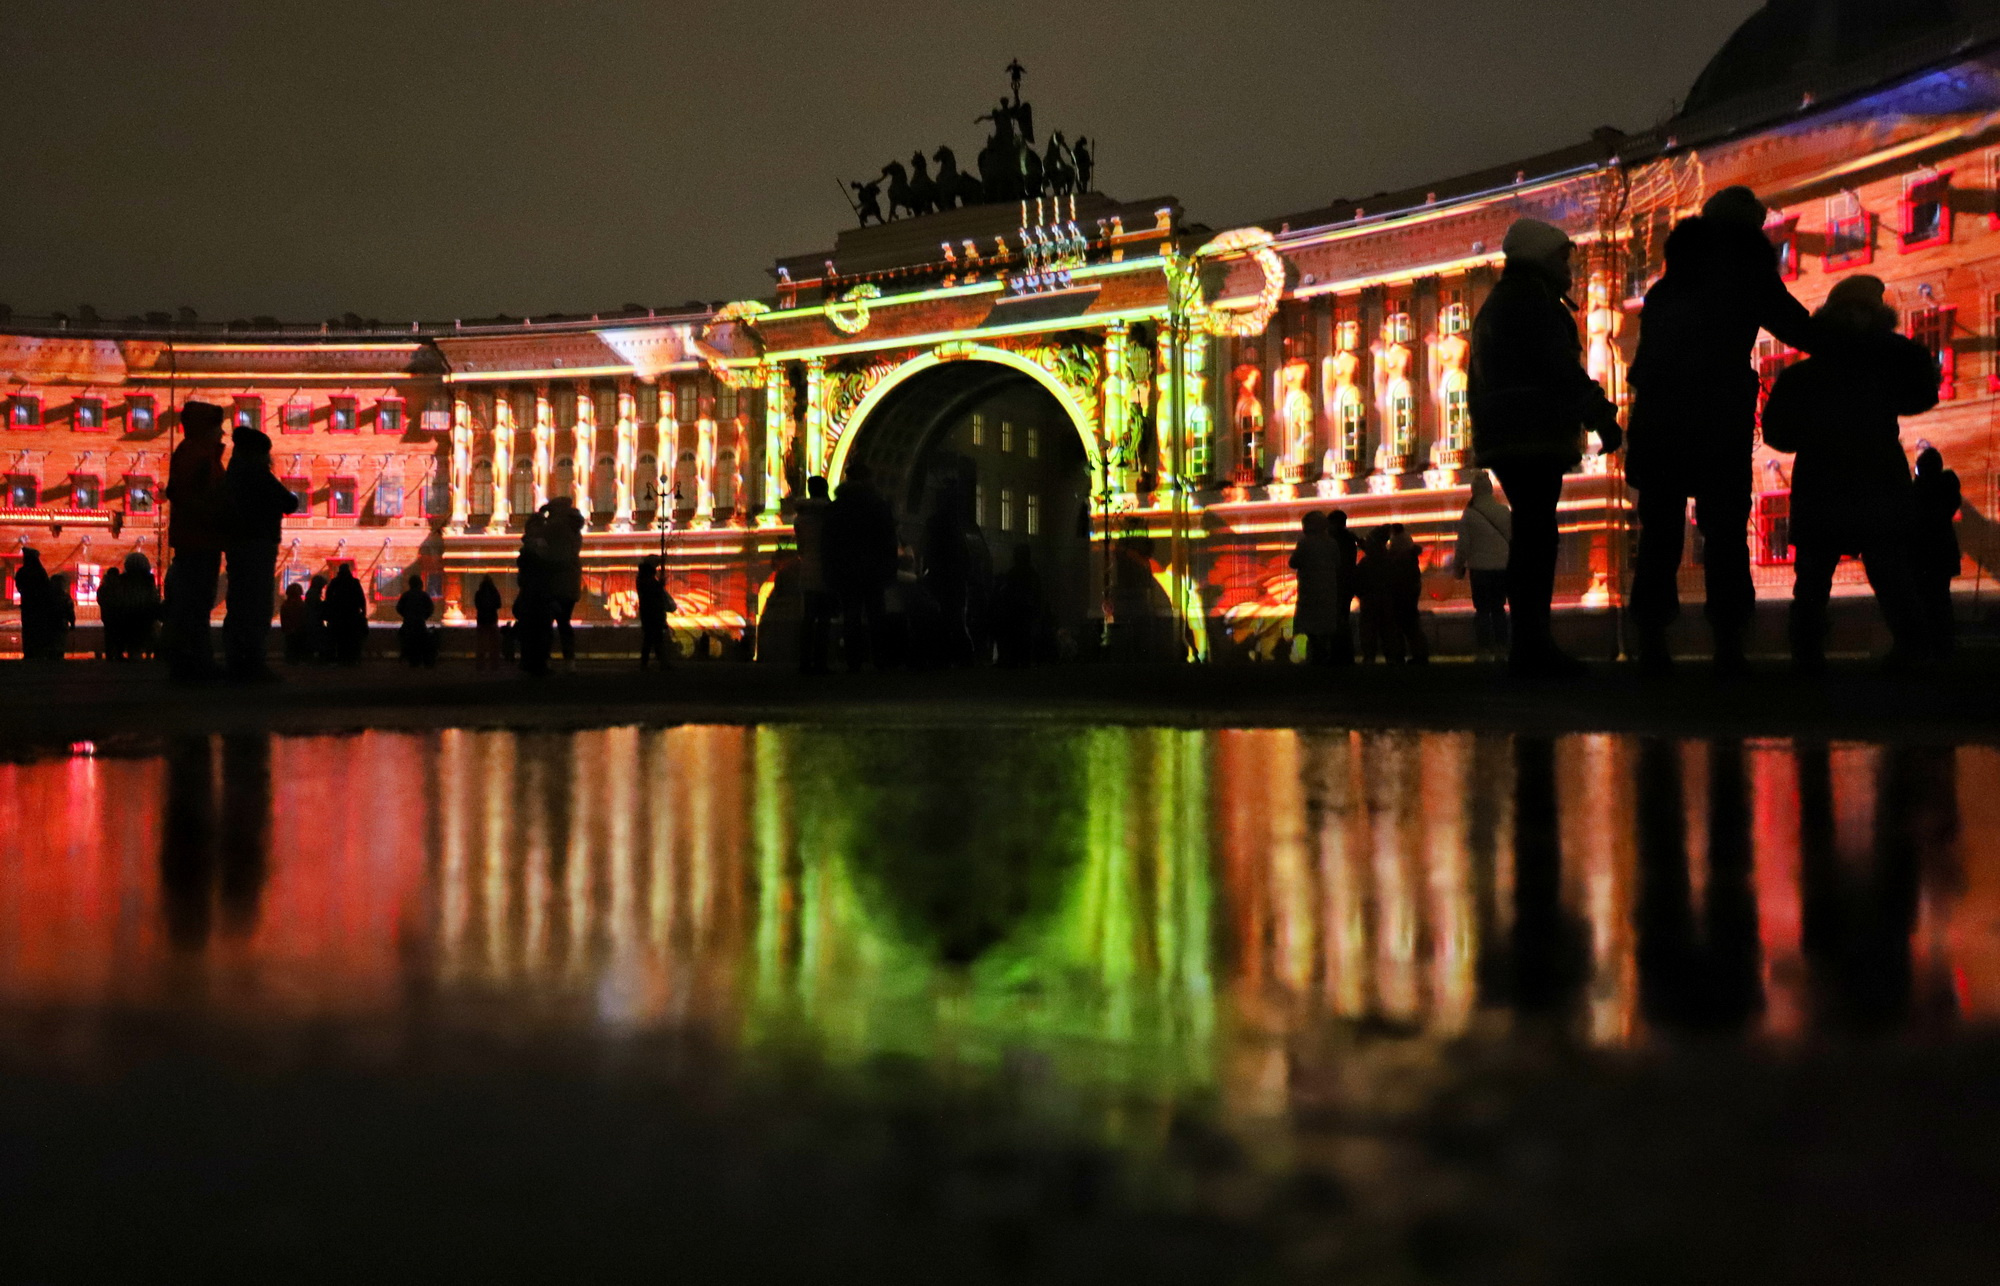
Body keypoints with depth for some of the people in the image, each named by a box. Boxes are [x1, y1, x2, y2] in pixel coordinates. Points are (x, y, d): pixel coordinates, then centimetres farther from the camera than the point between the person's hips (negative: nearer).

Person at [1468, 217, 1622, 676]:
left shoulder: (1495, 304, 25)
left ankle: (1529, 646, 8)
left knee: (1530, 536, 9)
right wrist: (1601, 416, -13)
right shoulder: (1533, 299, -5)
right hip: (1535, 433, -10)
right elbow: (1560, 366, -15)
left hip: (1502, 434, 10)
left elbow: (1479, 379, 25)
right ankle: (1533, 646, -19)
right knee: (1536, 536, -14)